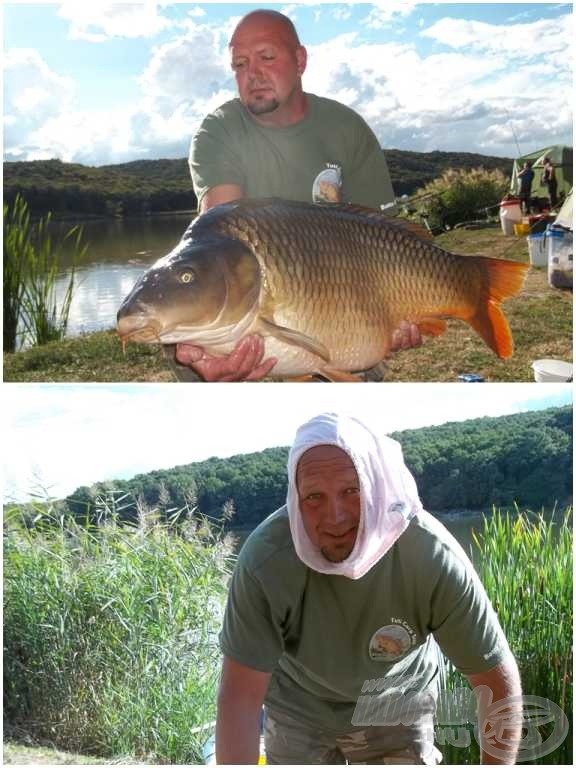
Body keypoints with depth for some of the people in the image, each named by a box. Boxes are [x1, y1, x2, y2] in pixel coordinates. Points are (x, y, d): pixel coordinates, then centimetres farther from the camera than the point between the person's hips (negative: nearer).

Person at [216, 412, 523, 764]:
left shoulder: (435, 557, -33)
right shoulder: (264, 560, -34)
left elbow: (499, 682, -21)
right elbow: (239, 697, -26)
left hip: (398, 705, 0)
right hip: (299, 706, 0)